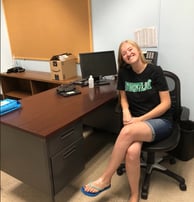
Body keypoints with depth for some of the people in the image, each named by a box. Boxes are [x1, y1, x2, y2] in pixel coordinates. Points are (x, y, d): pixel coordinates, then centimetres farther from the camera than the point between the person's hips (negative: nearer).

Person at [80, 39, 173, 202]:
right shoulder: (124, 73, 3)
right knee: (132, 152, -32)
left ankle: (105, 180, -18)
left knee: (128, 131, -35)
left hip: (161, 121, -3)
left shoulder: (155, 71, -8)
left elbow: (166, 103, -9)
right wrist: (126, 112, -8)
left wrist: (140, 119, -16)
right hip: (137, 121, 3)